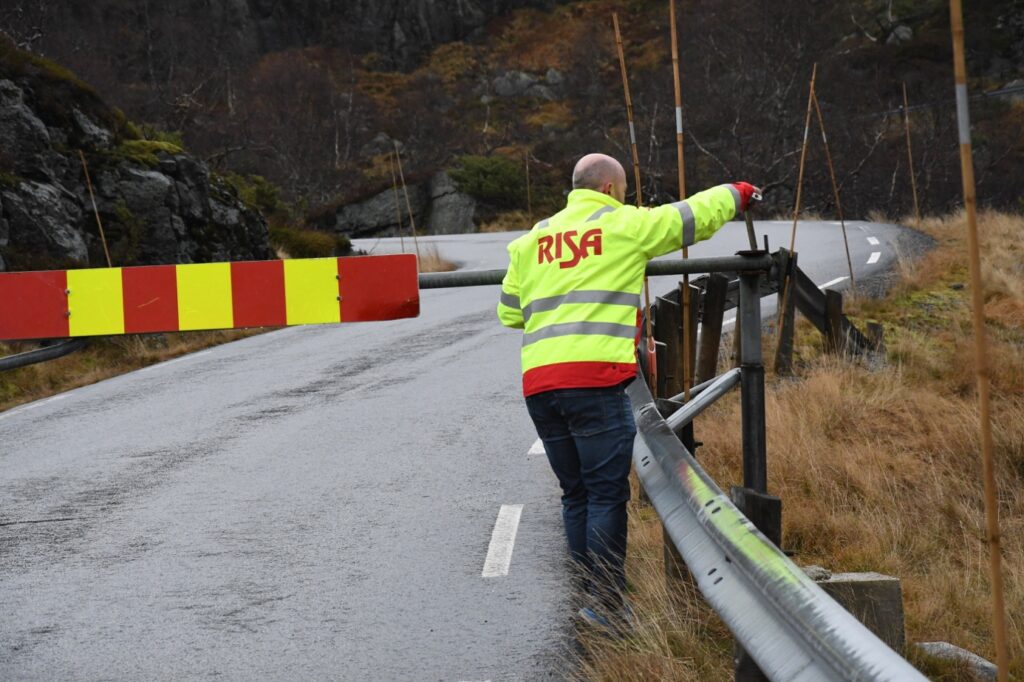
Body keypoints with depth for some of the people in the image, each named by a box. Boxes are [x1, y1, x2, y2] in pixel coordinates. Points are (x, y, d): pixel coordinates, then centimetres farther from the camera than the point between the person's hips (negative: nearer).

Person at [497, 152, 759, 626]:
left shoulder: (532, 240, 19)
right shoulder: (625, 225, 5)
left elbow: (509, 312, 23)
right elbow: (693, 216, 15)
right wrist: (735, 195, 33)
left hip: (538, 381, 6)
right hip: (594, 378, -5)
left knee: (575, 494, 14)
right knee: (607, 494, -2)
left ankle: (594, 598, 17)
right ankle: (606, 605, -4)